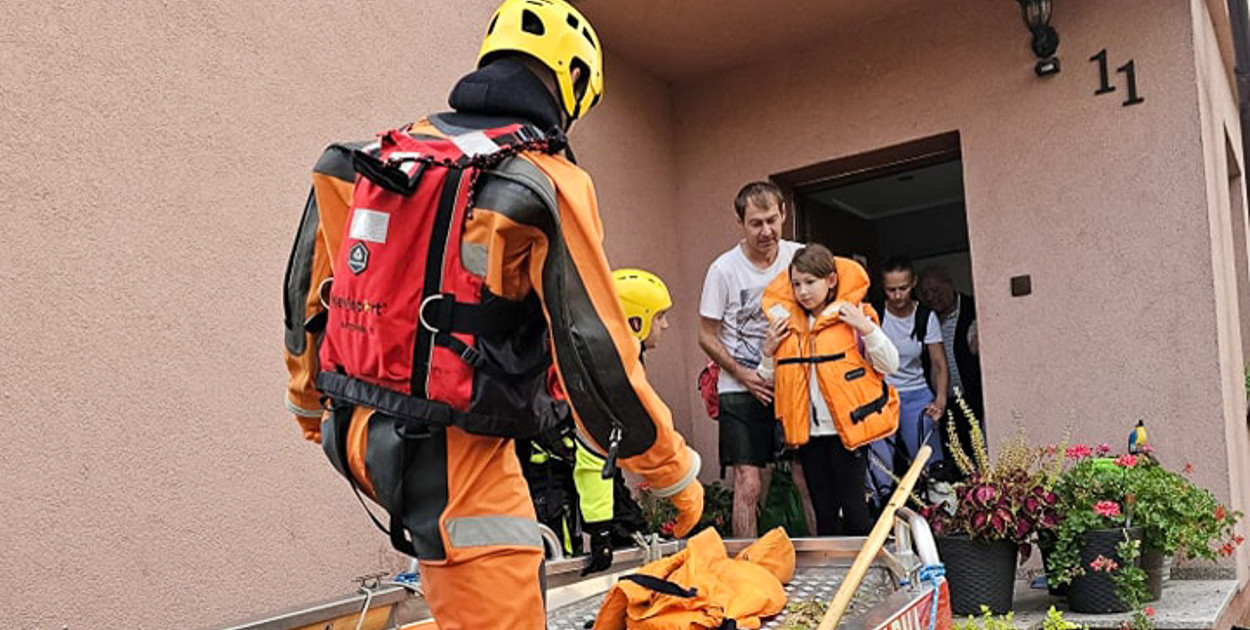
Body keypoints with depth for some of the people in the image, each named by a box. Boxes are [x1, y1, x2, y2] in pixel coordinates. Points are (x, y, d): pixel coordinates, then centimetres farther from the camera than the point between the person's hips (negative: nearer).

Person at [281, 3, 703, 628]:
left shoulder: (382, 157, 6)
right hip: (452, 458, -8)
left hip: (360, 433, 8)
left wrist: (308, 401, 31)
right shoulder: (549, 185, -14)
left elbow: (308, 294, 14)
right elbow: (597, 357, -17)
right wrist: (675, 475, -4)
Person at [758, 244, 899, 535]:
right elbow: (770, 379, 16)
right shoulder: (785, 325, 8)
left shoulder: (852, 319, -5)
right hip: (808, 433, 4)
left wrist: (867, 330, -18)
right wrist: (768, 351, -1)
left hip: (846, 429, -4)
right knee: (823, 510, 13)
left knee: (852, 505, 3)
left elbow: (890, 365, -6)